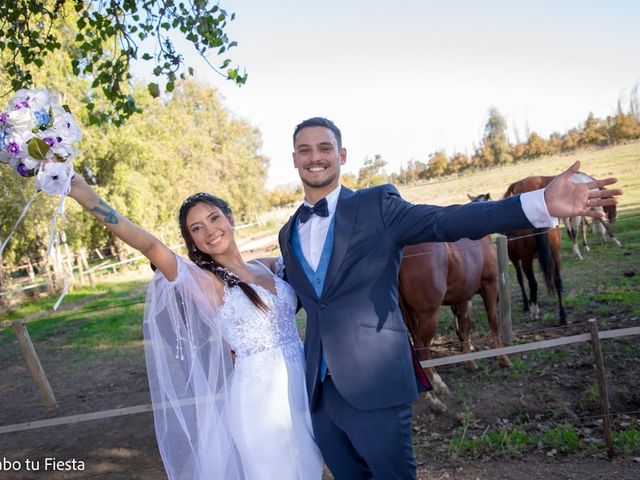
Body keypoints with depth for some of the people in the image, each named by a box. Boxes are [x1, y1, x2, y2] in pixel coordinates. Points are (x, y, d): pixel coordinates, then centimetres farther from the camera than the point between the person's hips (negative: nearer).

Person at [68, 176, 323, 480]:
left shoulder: (266, 267, 5)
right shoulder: (202, 281, -11)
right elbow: (152, 247, -28)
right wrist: (91, 200, -38)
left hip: (303, 387, 6)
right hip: (259, 400, -5)